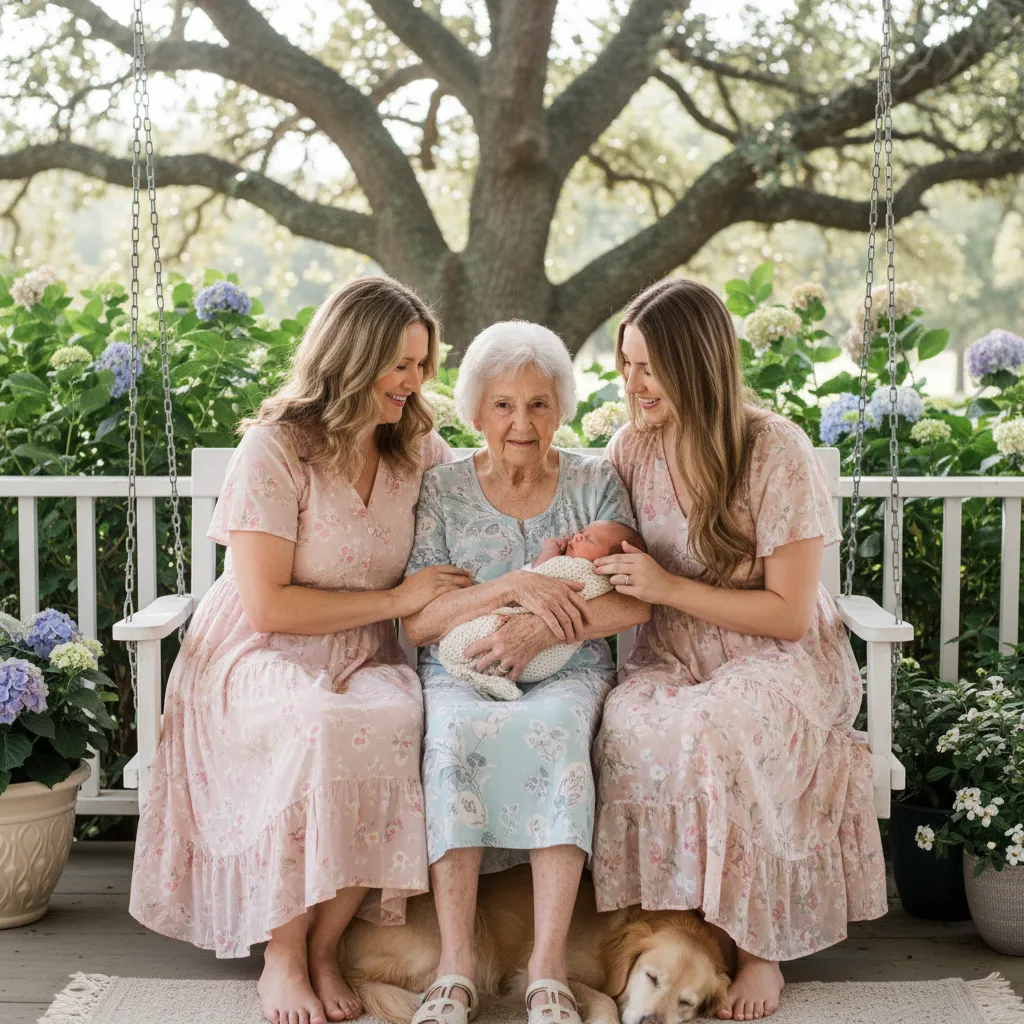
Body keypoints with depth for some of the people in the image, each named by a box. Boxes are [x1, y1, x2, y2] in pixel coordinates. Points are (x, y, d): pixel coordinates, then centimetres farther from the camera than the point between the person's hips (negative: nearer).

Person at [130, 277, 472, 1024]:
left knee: (396, 719, -32)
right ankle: (282, 955, -19)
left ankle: (326, 945, -15)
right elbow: (268, 604, -15)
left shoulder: (417, 448, 6)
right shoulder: (275, 449, -11)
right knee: (320, 726, -38)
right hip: (260, 658, -4)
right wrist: (396, 600, -14)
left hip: (365, 660, 4)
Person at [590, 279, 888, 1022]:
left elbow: (790, 613, -12)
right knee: (629, 728, -32)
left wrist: (671, 588, -21)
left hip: (778, 657, -4)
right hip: (673, 659, 4)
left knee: (712, 732, -37)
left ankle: (757, 943, -18)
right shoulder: (632, 448, 2)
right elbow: (608, 573, 11)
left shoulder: (777, 452, -14)